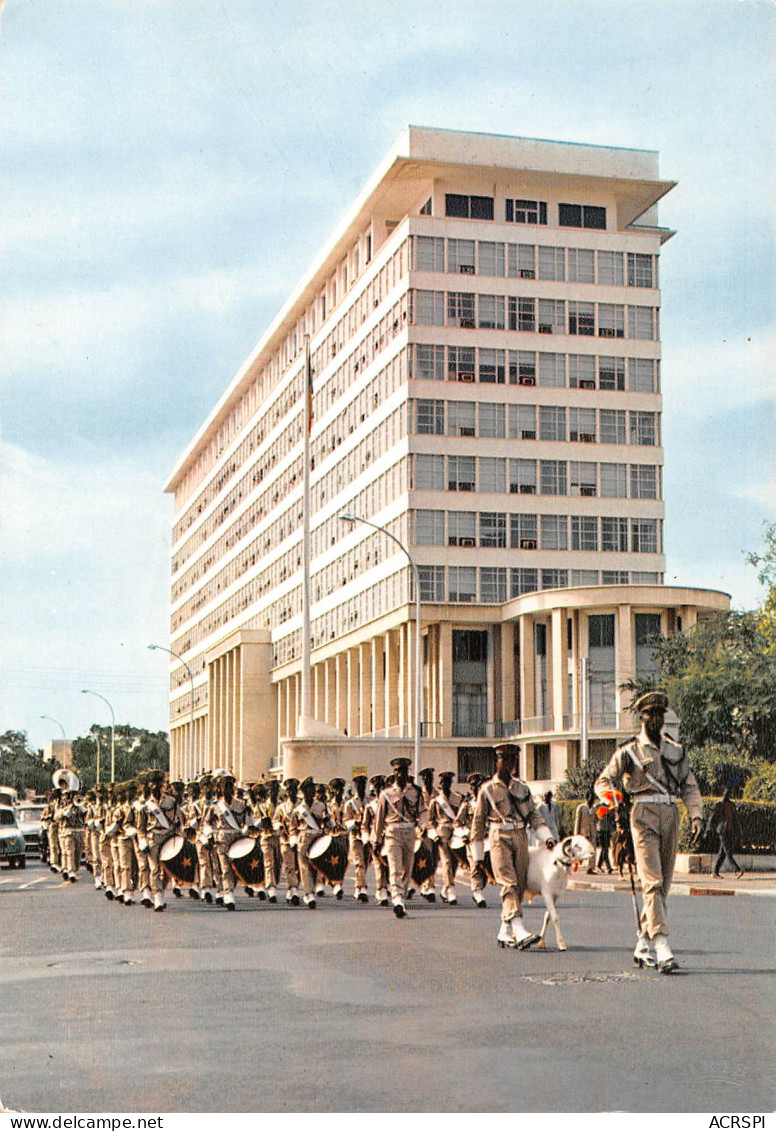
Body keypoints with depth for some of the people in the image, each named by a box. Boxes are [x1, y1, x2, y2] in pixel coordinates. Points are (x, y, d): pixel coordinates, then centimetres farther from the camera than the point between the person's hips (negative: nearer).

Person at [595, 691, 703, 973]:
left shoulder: (675, 750, 16)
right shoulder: (629, 751, 3)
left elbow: (690, 786, 17)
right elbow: (603, 781, 4)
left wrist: (696, 815, 3)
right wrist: (613, 797, -16)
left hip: (670, 816, 5)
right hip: (644, 815, -5)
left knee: (664, 883, 7)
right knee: (652, 881, -15)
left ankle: (642, 946, 18)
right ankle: (662, 948, -22)